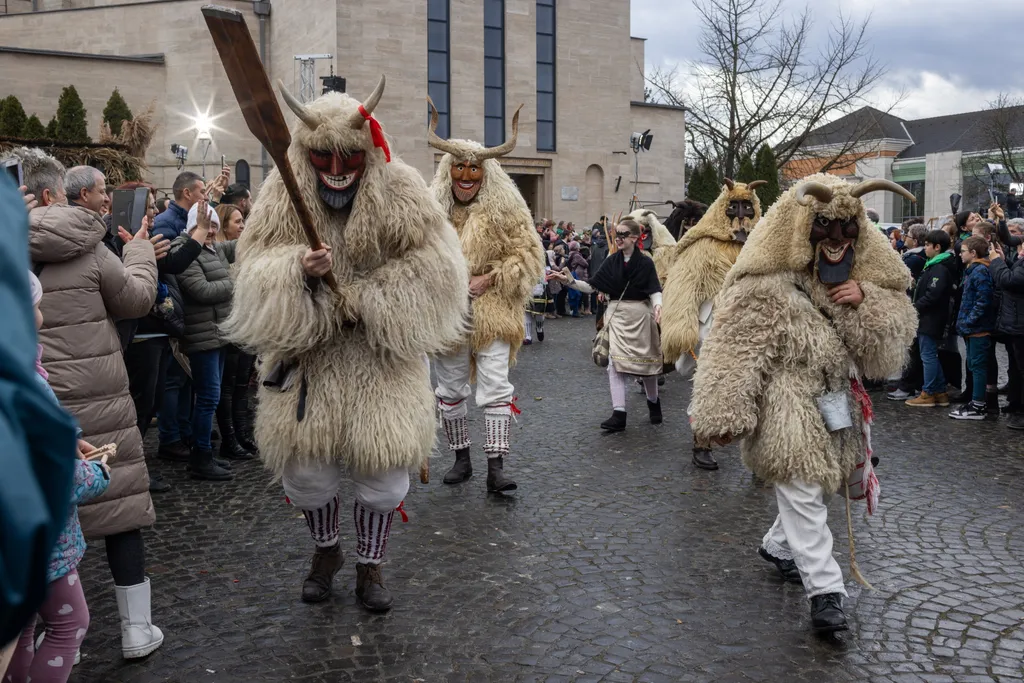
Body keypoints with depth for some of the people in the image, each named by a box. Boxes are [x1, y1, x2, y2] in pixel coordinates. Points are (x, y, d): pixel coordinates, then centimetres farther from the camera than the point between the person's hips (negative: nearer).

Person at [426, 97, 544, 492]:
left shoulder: (506, 209, -3)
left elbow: (528, 254, -4)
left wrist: (489, 279, -13)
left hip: (493, 311, -3)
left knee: (495, 387, -7)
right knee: (451, 389, 11)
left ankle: (496, 467, -2)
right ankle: (461, 458, 27)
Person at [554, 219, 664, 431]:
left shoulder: (645, 263, -6)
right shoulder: (612, 261, 3)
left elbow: (654, 290, -10)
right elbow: (592, 286, 4)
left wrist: (657, 305, -30)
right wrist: (571, 281, -10)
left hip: (639, 314, -2)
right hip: (617, 315, 3)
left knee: (646, 361, 10)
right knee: (615, 363, -8)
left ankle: (653, 402, 36)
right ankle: (618, 414, -7)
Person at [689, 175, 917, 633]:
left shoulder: (861, 275, 6)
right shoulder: (766, 284, -18)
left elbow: (899, 329, 7)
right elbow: (735, 350, -21)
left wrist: (866, 299, -14)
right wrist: (724, 416, -24)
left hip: (836, 408, 8)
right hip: (789, 415, -7)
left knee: (819, 488, 18)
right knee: (803, 494, -6)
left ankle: (779, 547, 42)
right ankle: (825, 590, 5)